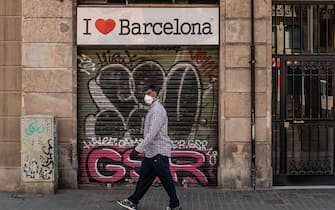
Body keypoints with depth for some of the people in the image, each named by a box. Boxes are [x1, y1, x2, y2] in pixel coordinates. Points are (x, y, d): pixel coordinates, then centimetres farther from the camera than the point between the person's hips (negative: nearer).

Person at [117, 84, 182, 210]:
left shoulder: (158, 110, -17)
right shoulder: (153, 109, 15)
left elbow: (152, 133, -26)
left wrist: (138, 149, -27)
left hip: (158, 152, -10)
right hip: (151, 152, 10)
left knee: (166, 180, 0)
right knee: (144, 177, 13)